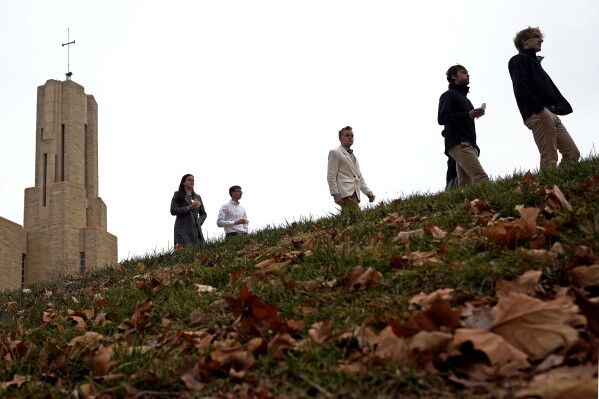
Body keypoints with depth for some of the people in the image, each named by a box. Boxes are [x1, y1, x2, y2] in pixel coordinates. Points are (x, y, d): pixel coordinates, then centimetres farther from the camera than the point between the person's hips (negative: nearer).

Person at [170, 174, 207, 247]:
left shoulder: (197, 197, 21)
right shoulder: (178, 195, 9)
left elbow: (203, 213, 25)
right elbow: (173, 211, -3)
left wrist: (200, 222, 5)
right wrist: (188, 208, -11)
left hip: (196, 228, 4)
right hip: (183, 229, -4)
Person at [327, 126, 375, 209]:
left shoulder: (353, 156, 29)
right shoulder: (335, 153, 5)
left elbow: (360, 177, 27)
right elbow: (331, 176, -4)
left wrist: (368, 192, 12)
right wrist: (335, 195, -14)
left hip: (355, 194, 8)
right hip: (345, 193, -8)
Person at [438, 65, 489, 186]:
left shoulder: (464, 98, 32)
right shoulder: (449, 95, 6)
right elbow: (442, 118, -9)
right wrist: (468, 115, -16)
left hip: (468, 144, 8)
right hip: (458, 144, -8)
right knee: (482, 179, -25)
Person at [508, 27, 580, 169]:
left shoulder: (535, 62, 32)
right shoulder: (519, 59, 5)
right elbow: (520, 87, -13)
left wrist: (563, 107, 8)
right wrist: (541, 109, -22)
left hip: (551, 115, 10)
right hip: (537, 115, -9)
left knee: (573, 153, 2)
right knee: (549, 158, -17)